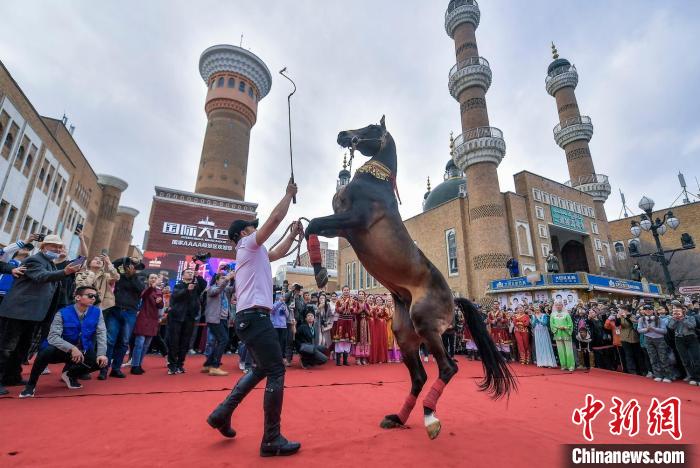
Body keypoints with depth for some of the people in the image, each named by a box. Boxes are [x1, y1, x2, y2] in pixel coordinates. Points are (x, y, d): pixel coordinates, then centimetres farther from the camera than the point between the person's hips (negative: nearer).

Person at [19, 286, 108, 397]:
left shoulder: (97, 312, -9)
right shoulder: (63, 313, -16)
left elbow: (101, 334, -11)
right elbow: (53, 337, -25)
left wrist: (102, 354, -24)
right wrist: (72, 348, -40)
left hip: (83, 352, 3)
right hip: (62, 351, -3)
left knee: (101, 361, -20)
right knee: (47, 351, -34)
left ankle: (70, 374, 11)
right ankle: (31, 385, -7)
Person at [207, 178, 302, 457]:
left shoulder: (254, 253, 24)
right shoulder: (248, 245, -3)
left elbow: (278, 253, 34)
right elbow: (275, 219, -10)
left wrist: (293, 234, 24)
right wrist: (289, 194, 2)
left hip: (249, 317, 10)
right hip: (254, 316, -10)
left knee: (262, 368, 19)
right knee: (276, 371, -8)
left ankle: (222, 413, 24)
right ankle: (272, 440, -2)